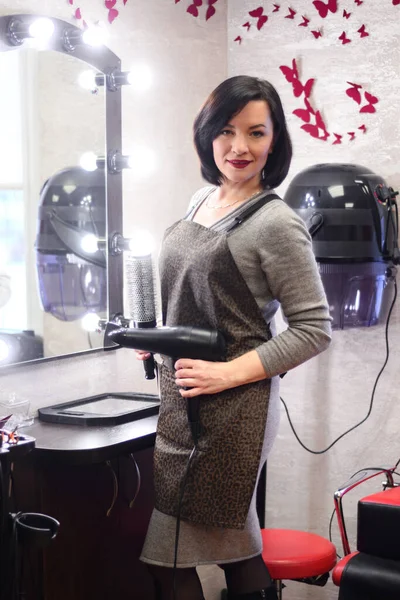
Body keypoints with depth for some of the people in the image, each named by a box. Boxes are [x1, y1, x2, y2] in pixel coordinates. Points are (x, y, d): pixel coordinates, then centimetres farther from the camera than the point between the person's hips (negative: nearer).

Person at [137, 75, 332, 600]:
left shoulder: (276, 224, -13)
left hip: (232, 405, -7)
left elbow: (314, 329, -14)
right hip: (180, 398, 7)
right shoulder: (202, 200, 11)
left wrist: (231, 373, -19)